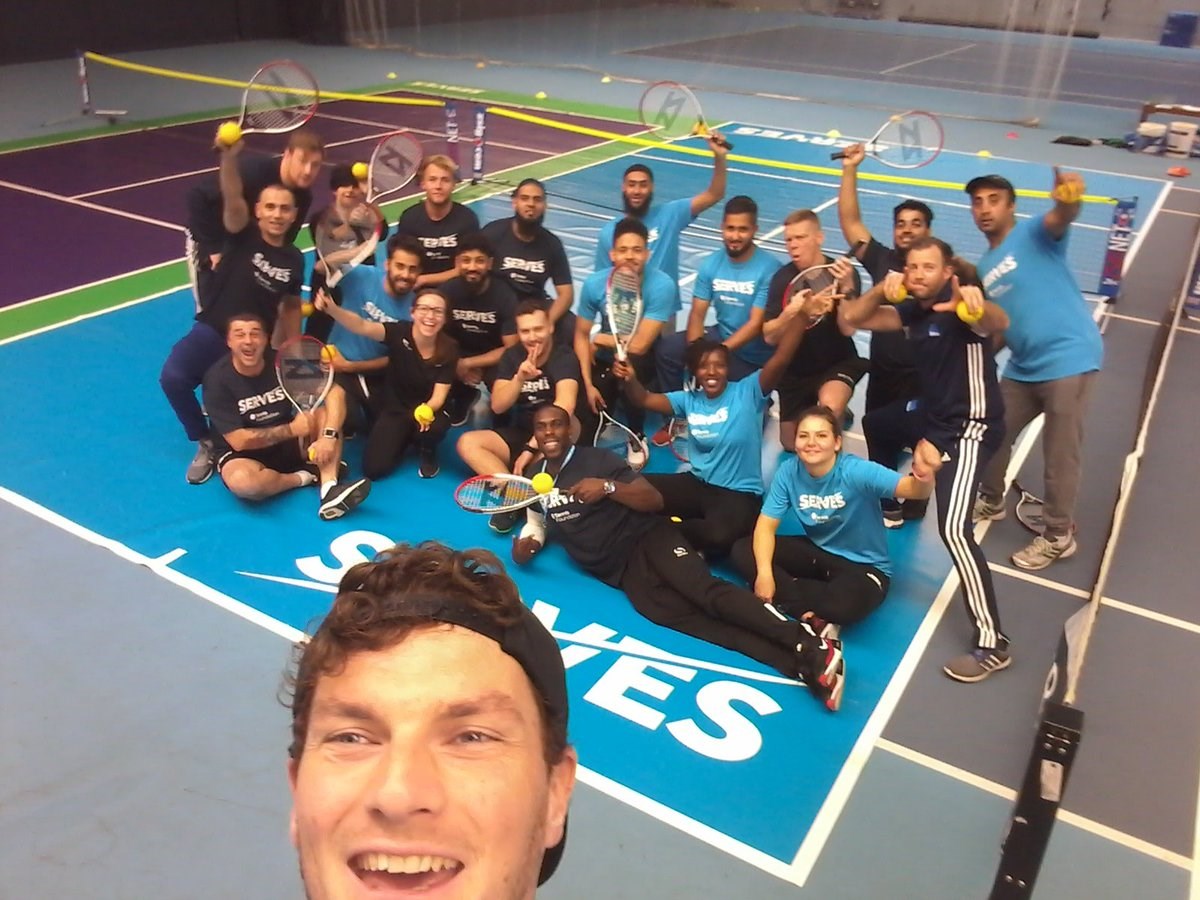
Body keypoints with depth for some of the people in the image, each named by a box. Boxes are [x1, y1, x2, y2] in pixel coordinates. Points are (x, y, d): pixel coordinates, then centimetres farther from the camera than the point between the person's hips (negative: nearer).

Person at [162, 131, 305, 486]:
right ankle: (206, 443, -5)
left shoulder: (293, 260, 4)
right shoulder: (243, 234, -6)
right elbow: (232, 198, -27)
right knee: (172, 377, -30)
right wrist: (229, 156, -46)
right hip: (211, 332, -3)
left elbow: (291, 307, 17)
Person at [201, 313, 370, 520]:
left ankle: (330, 490, -37)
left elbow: (335, 391, -17)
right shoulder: (217, 379, -17)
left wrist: (329, 436, -32)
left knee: (327, 411, -20)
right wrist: (292, 429, -20)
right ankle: (304, 476, -11)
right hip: (242, 453, -4)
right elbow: (239, 440, -20)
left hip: (288, 445, 4)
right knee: (241, 482, -39)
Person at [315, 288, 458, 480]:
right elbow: (363, 326, -37)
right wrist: (332, 309, -57)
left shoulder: (449, 350, -16)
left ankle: (427, 452, 3)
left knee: (436, 426, -38)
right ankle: (406, 439, 21)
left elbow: (439, 396, -17)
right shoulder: (399, 333, -19)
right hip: (394, 409, 1)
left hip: (428, 409, 0)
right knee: (374, 468, -14)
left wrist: (427, 410, -42)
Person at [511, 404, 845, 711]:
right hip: (618, 570, 2)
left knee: (704, 591, -29)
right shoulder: (534, 475, 16)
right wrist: (527, 543, 5)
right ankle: (800, 664, -36)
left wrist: (608, 487, -20)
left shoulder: (595, 458, 1)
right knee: (683, 617, -23)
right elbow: (537, 520, 28)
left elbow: (655, 500, -3)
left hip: (647, 537, -2)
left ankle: (809, 645, -39)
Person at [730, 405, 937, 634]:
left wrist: (923, 479, -66)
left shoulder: (856, 471, -26)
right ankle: (811, 617, -19)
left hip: (863, 565, -5)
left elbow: (910, 488, -40)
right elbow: (767, 524, -12)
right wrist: (764, 572, -29)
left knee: (844, 604, -39)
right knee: (743, 551, -12)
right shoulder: (788, 471, -14)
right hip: (817, 551, 5)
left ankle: (788, 597, -8)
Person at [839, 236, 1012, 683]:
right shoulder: (913, 309, 2)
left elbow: (998, 323, -42)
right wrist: (882, 289, -16)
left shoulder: (959, 307, -20)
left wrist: (978, 305, -64)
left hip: (971, 427, -9)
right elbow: (852, 317, 1)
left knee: (954, 529, -22)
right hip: (935, 416, 9)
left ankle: (992, 645, -16)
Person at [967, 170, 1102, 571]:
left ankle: (1059, 537, 15)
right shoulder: (983, 268, 15)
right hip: (1023, 368, 7)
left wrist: (1069, 198, -52)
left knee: (1059, 453, -1)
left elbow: (1060, 219, -29)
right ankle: (991, 501, 40)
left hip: (1069, 358, -7)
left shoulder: (1033, 234, -5)